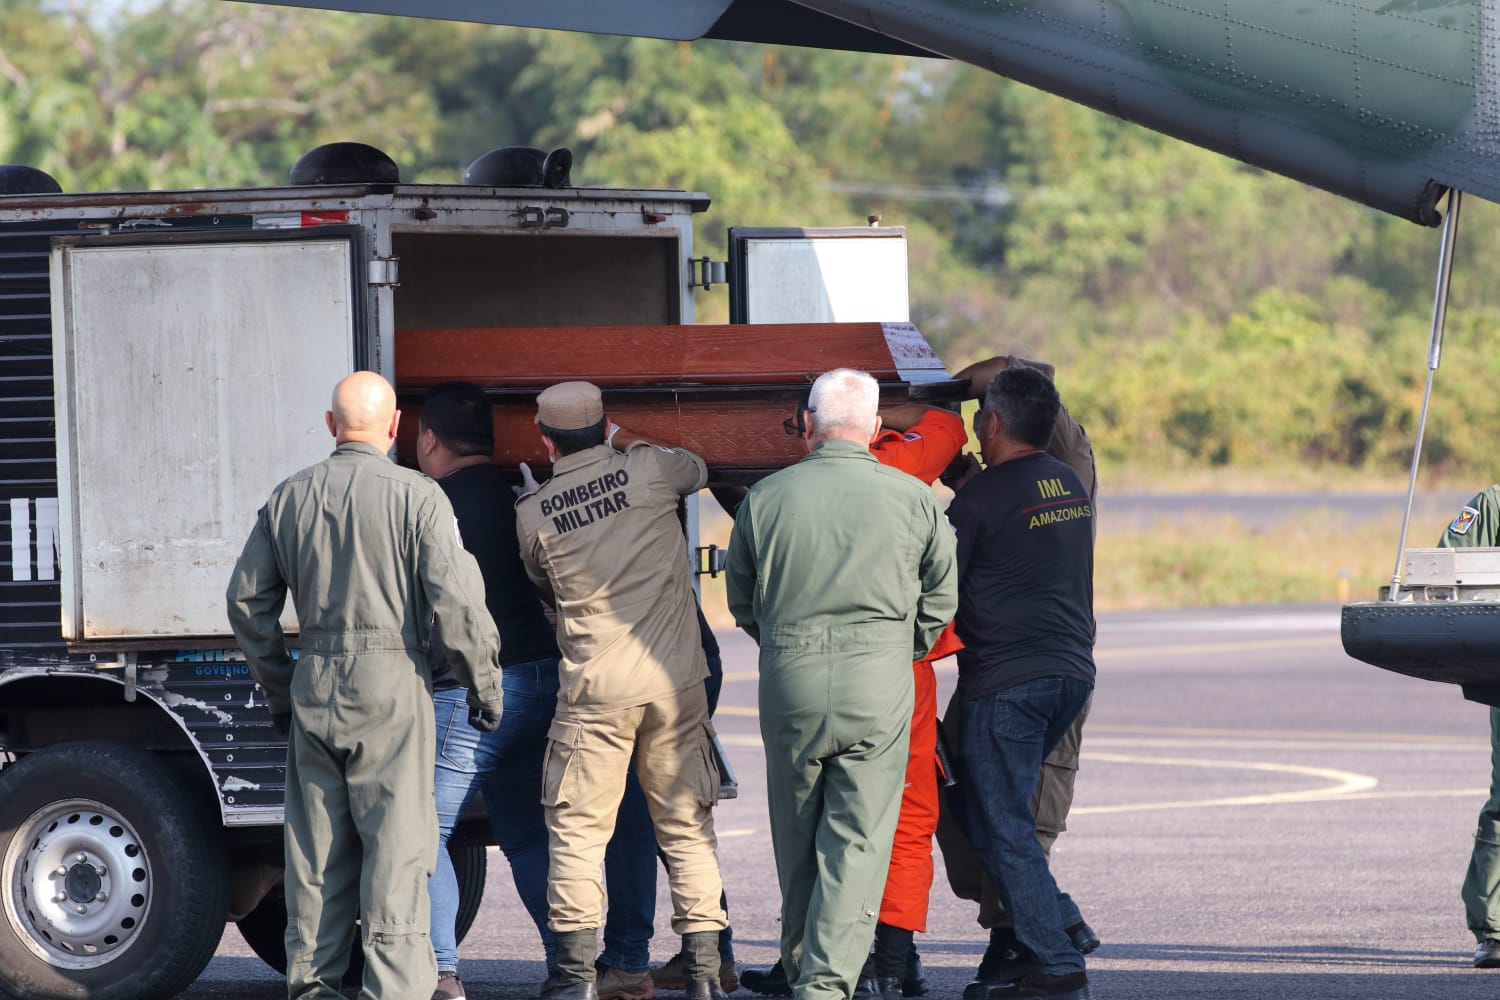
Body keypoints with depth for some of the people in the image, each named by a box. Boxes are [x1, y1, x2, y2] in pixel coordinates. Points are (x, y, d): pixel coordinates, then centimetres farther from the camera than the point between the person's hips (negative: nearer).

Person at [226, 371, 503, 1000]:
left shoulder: (288, 499, 9)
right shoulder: (415, 497, -6)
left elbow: (247, 599, 14)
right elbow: (456, 600, -12)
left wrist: (279, 689, 23)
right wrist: (484, 686, 0)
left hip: (315, 688, 4)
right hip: (391, 687, -4)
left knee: (316, 839, 11)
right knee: (396, 840, -3)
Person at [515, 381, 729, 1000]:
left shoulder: (533, 515, 0)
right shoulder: (646, 470, -1)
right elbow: (696, 469, 22)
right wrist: (625, 440, 33)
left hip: (594, 688, -1)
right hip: (673, 681, 1)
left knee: (578, 830, 5)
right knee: (687, 828, 7)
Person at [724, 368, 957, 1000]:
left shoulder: (766, 498, 2)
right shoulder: (914, 500, 0)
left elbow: (740, 600, 12)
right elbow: (940, 600, 9)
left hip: (789, 683, 1)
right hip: (880, 685, -1)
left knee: (795, 838, 16)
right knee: (858, 840, -1)